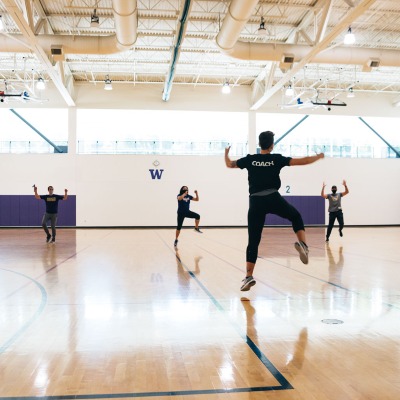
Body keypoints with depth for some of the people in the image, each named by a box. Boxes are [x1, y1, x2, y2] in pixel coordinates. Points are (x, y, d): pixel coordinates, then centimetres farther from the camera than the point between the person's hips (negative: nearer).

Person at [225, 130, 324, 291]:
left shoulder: (250, 159, 9)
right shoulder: (277, 159, 5)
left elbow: (229, 164, 23)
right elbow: (302, 161, 6)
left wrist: (226, 153, 44)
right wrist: (318, 156, 25)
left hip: (255, 202, 1)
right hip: (273, 198, -1)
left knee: (253, 241, 5)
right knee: (296, 217, 26)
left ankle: (249, 277, 0)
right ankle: (302, 244, 0)